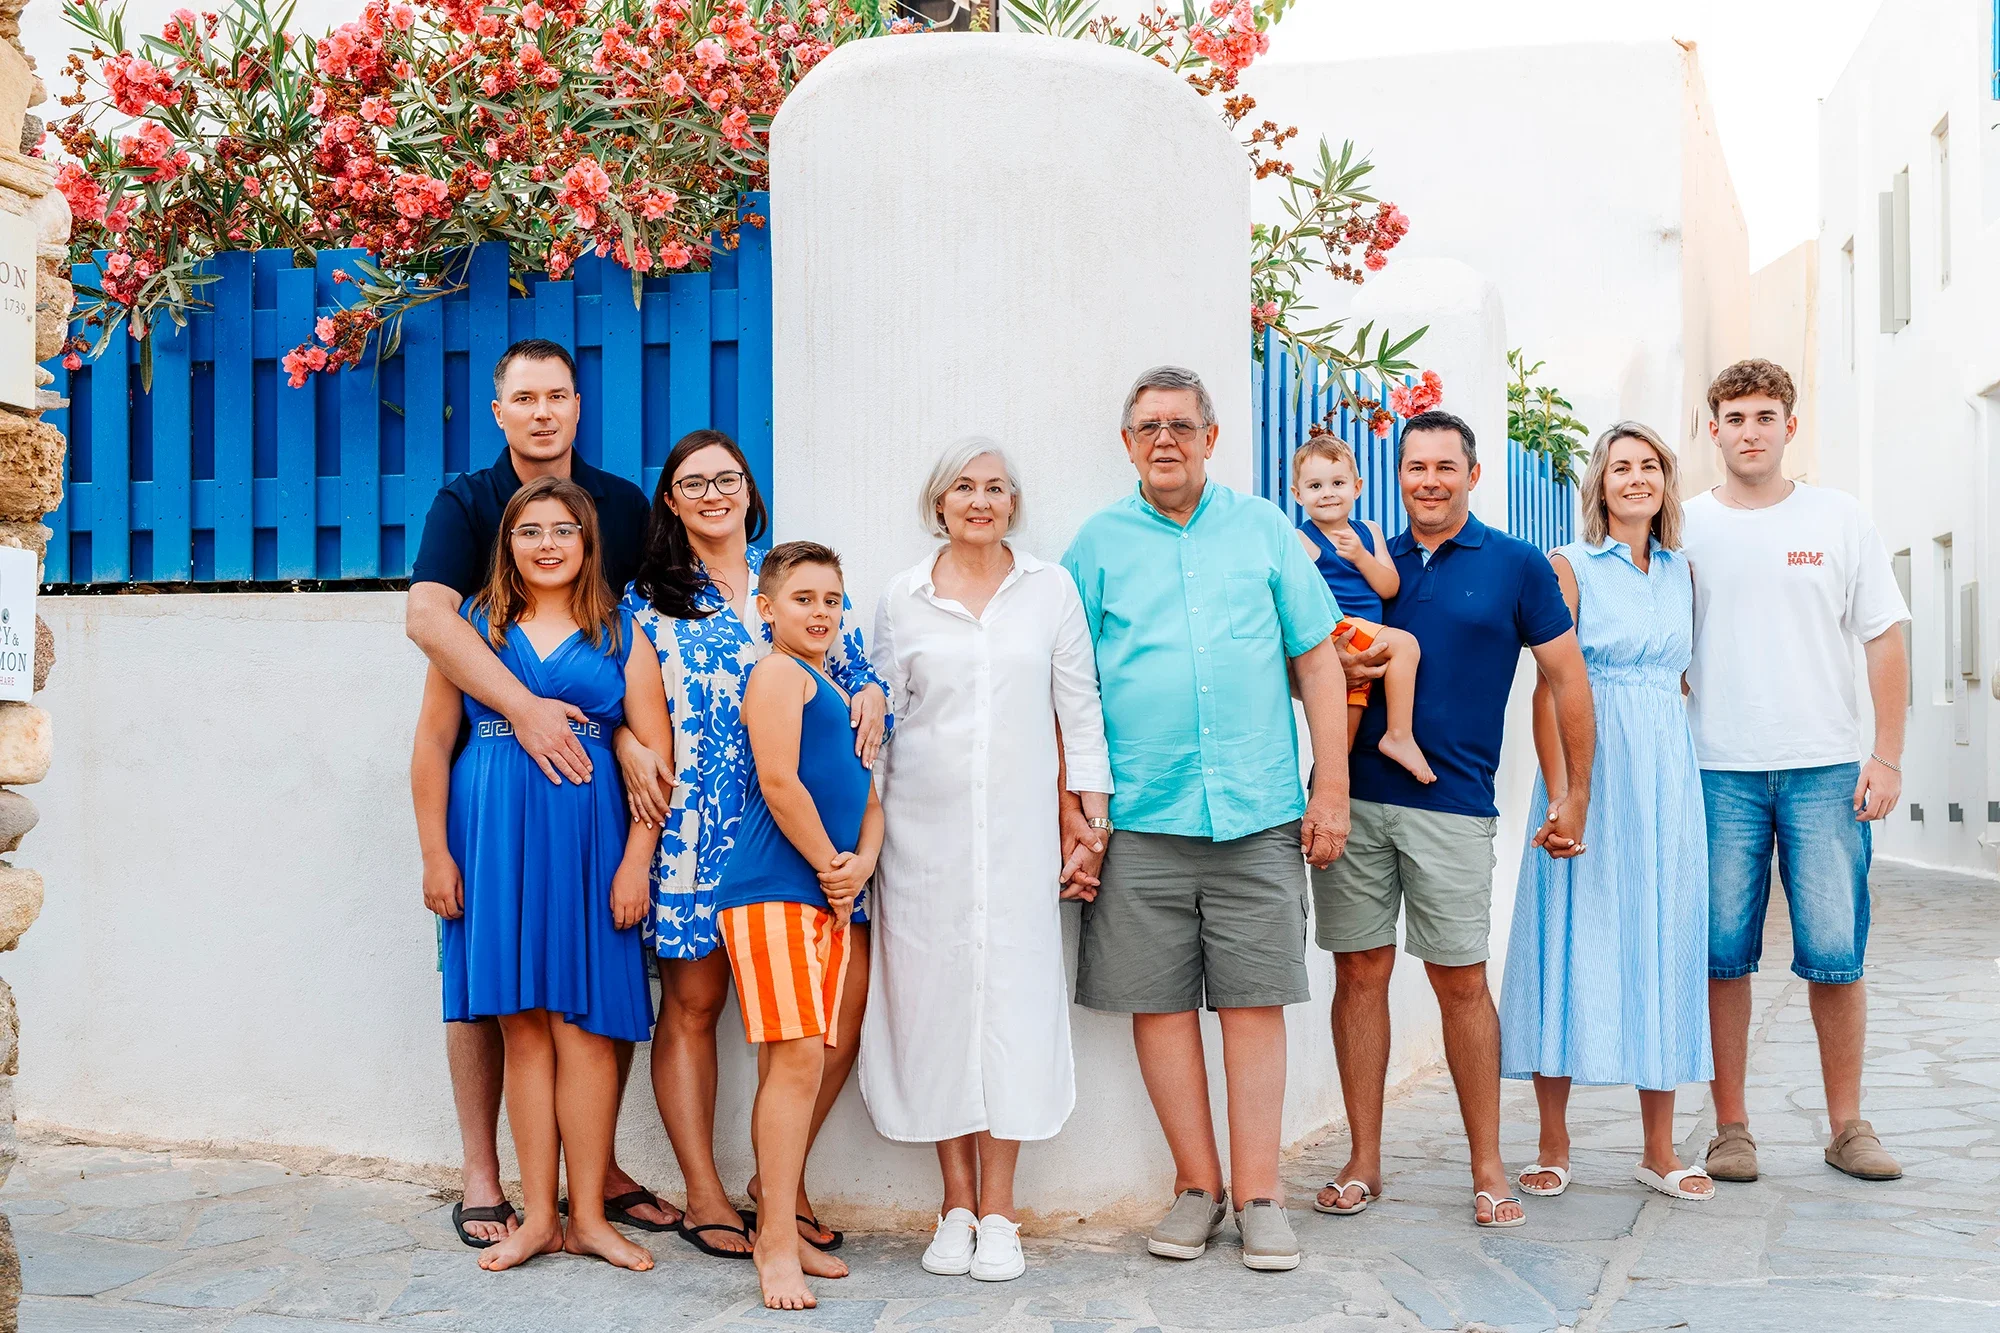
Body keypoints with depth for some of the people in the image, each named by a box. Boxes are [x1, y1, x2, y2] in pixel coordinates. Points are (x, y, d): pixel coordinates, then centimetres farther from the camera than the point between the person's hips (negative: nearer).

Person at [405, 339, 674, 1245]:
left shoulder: (623, 505, 11)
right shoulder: (467, 503, 0)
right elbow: (426, 615, -16)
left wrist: (638, 736, -1)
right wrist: (524, 708, -26)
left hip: (596, 767, 3)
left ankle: (599, 1168, 16)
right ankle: (481, 1179, 11)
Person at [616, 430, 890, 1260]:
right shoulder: (647, 596, 8)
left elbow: (851, 672, 15)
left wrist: (872, 695, -7)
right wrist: (629, 748, -13)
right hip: (693, 824, -2)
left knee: (846, 991, -5)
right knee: (693, 1001, 3)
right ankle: (704, 1194, 16)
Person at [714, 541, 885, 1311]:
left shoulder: (838, 692, 23)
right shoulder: (780, 672, -4)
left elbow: (868, 799, 20)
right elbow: (779, 782, -14)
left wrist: (861, 865, 0)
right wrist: (830, 868, -8)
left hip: (828, 901, 8)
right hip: (772, 891, -8)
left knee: (794, 1066, 11)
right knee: (796, 1058, -12)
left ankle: (781, 1228, 18)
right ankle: (777, 1243, -7)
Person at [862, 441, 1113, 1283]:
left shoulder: (1050, 589, 6)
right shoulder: (903, 599, 7)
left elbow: (1078, 706, 7)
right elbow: (883, 719, 10)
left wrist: (1093, 818, 3)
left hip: (1019, 827, -1)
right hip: (924, 828, 1)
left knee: (1013, 996, -3)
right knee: (935, 995, 1)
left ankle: (998, 1214, 5)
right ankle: (957, 1206, 12)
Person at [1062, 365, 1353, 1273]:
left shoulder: (1264, 530, 10)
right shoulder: (1097, 543, 8)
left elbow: (1317, 660, 10)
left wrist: (1331, 788, 3)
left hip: (1257, 816, 0)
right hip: (1139, 819, 0)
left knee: (1255, 1000, 1)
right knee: (1159, 999, 3)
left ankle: (1258, 1191, 8)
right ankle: (1198, 1183, 15)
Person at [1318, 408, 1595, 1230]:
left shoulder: (1516, 566, 3)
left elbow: (1567, 678, 5)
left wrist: (1576, 795, 2)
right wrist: (1338, 669, -7)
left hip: (1452, 804, -2)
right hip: (1355, 795, 3)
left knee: (1461, 979, 0)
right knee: (1360, 972, 5)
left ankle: (1488, 1167, 12)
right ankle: (1363, 1161, 15)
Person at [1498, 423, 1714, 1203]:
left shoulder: (1682, 572, 13)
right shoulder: (1569, 567, -2)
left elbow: (1691, 673, 18)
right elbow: (1549, 686, -9)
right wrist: (1558, 795, -17)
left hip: (1668, 770, 5)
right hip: (1591, 767, -5)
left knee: (1662, 942, 6)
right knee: (1575, 942, -3)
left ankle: (1659, 1150, 14)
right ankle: (1554, 1145, 7)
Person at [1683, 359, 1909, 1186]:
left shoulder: (1838, 520, 7)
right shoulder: (1685, 528, 6)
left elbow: (1885, 641, 7)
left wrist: (1887, 757, -1)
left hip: (1825, 769, 0)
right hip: (1718, 772, 0)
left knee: (1835, 954, 0)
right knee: (1723, 953, 1)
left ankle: (1847, 1125, 13)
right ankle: (1731, 1127, 11)